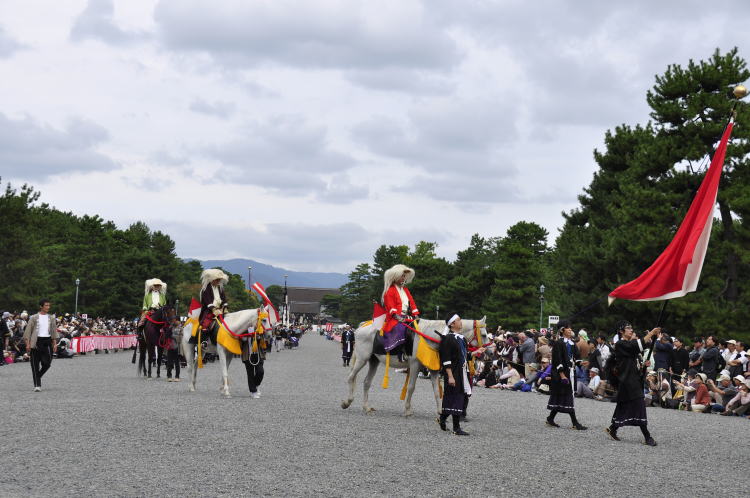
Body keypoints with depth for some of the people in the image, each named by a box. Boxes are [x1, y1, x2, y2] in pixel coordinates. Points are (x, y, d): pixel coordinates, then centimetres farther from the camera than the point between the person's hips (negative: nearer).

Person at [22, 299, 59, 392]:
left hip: (47, 341, 3)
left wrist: (55, 343, 5)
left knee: (47, 363, -3)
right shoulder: (34, 318, 2)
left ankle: (38, 377, 24)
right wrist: (28, 344, -7)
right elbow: (28, 331, 1)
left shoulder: (51, 318, 11)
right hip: (36, 342, -3)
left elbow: (54, 331, 14)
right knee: (35, 365, -3)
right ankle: (37, 385, 0)